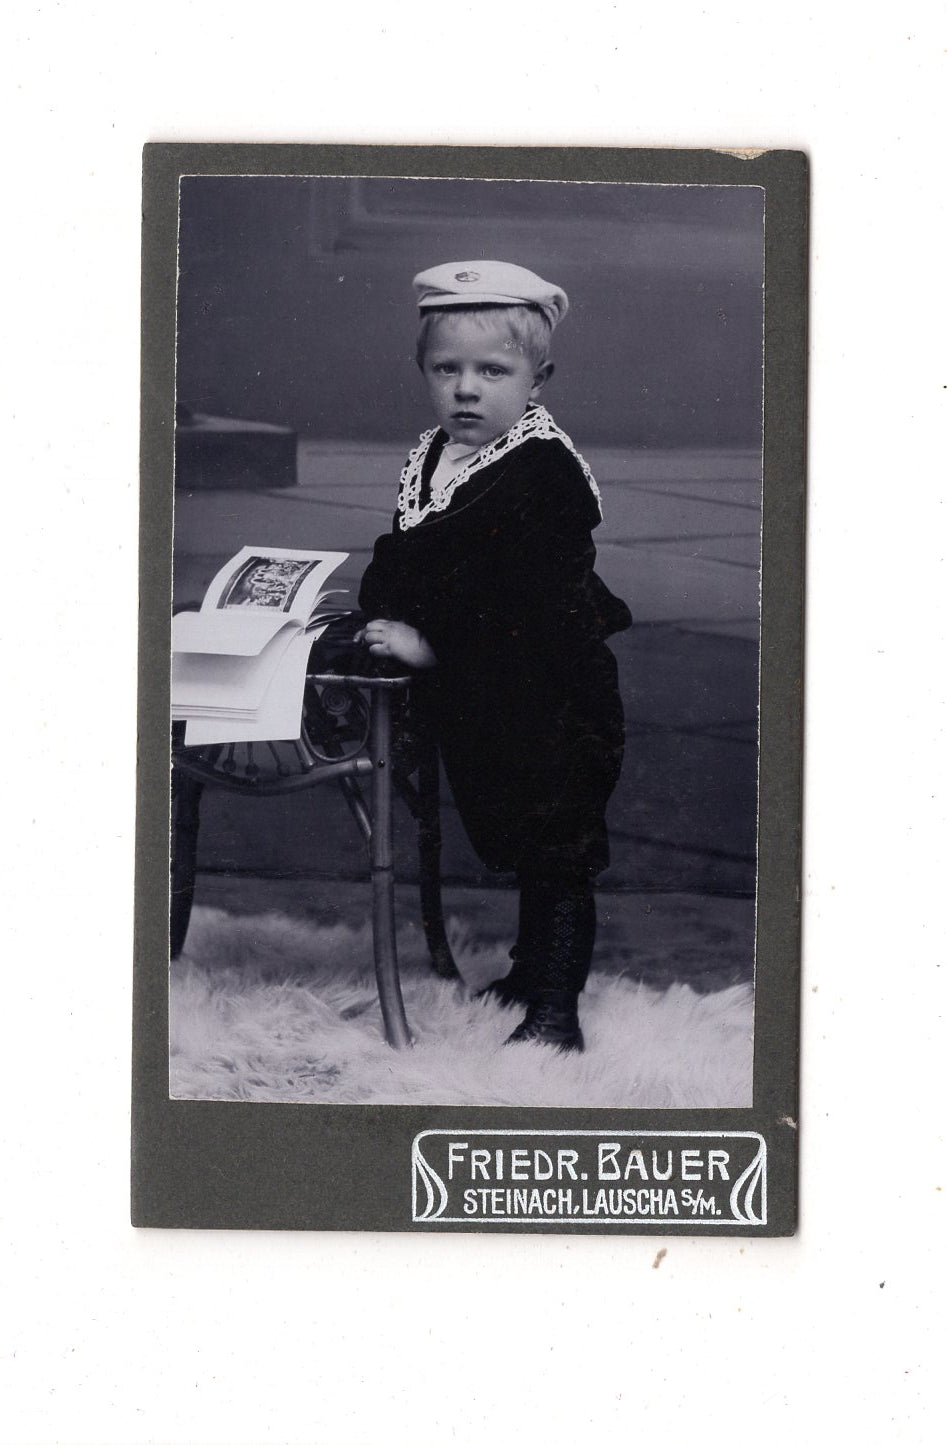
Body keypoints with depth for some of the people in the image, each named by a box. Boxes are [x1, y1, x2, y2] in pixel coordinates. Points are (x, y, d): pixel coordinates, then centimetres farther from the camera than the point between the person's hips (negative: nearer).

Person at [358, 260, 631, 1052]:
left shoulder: (546, 469, -19)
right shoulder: (429, 459, 9)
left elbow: (512, 591, -26)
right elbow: (397, 561, 12)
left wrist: (431, 640, -26)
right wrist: (386, 616, -8)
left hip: (551, 696, -8)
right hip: (476, 704, 8)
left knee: (558, 851, -1)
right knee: (514, 839, 21)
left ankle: (555, 1009, 3)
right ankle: (530, 969, 36)